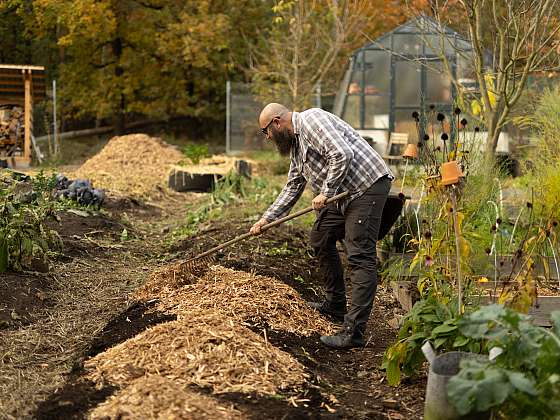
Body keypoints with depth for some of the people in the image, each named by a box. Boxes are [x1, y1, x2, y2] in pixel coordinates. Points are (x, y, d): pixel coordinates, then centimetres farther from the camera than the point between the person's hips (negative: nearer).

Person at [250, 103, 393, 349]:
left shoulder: (311, 120, -13)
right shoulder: (294, 143, 19)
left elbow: (341, 154, -25)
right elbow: (292, 188, 27)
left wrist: (325, 192, -19)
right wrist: (266, 219, 25)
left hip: (368, 185, -11)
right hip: (343, 193, 11)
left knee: (360, 257, -14)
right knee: (320, 239, 21)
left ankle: (353, 332, -17)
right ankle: (336, 306, 33)